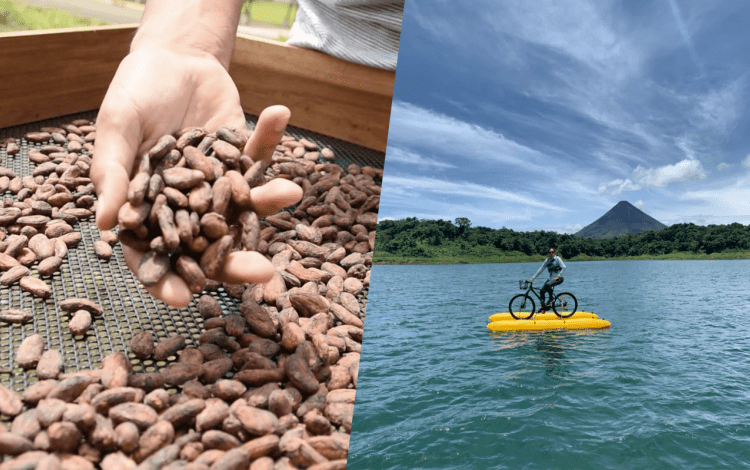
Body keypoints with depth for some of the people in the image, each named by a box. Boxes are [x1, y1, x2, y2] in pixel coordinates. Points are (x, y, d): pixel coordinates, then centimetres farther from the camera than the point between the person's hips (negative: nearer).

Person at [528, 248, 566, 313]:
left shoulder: (557, 258, -5)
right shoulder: (547, 260, 10)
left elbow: (564, 267, -14)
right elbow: (541, 269, 11)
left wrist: (558, 276, -22)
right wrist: (533, 278, 6)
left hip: (558, 279, -6)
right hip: (551, 278, 6)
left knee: (547, 285, -35)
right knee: (541, 291, -8)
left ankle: (551, 300, -16)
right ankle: (543, 308, 3)